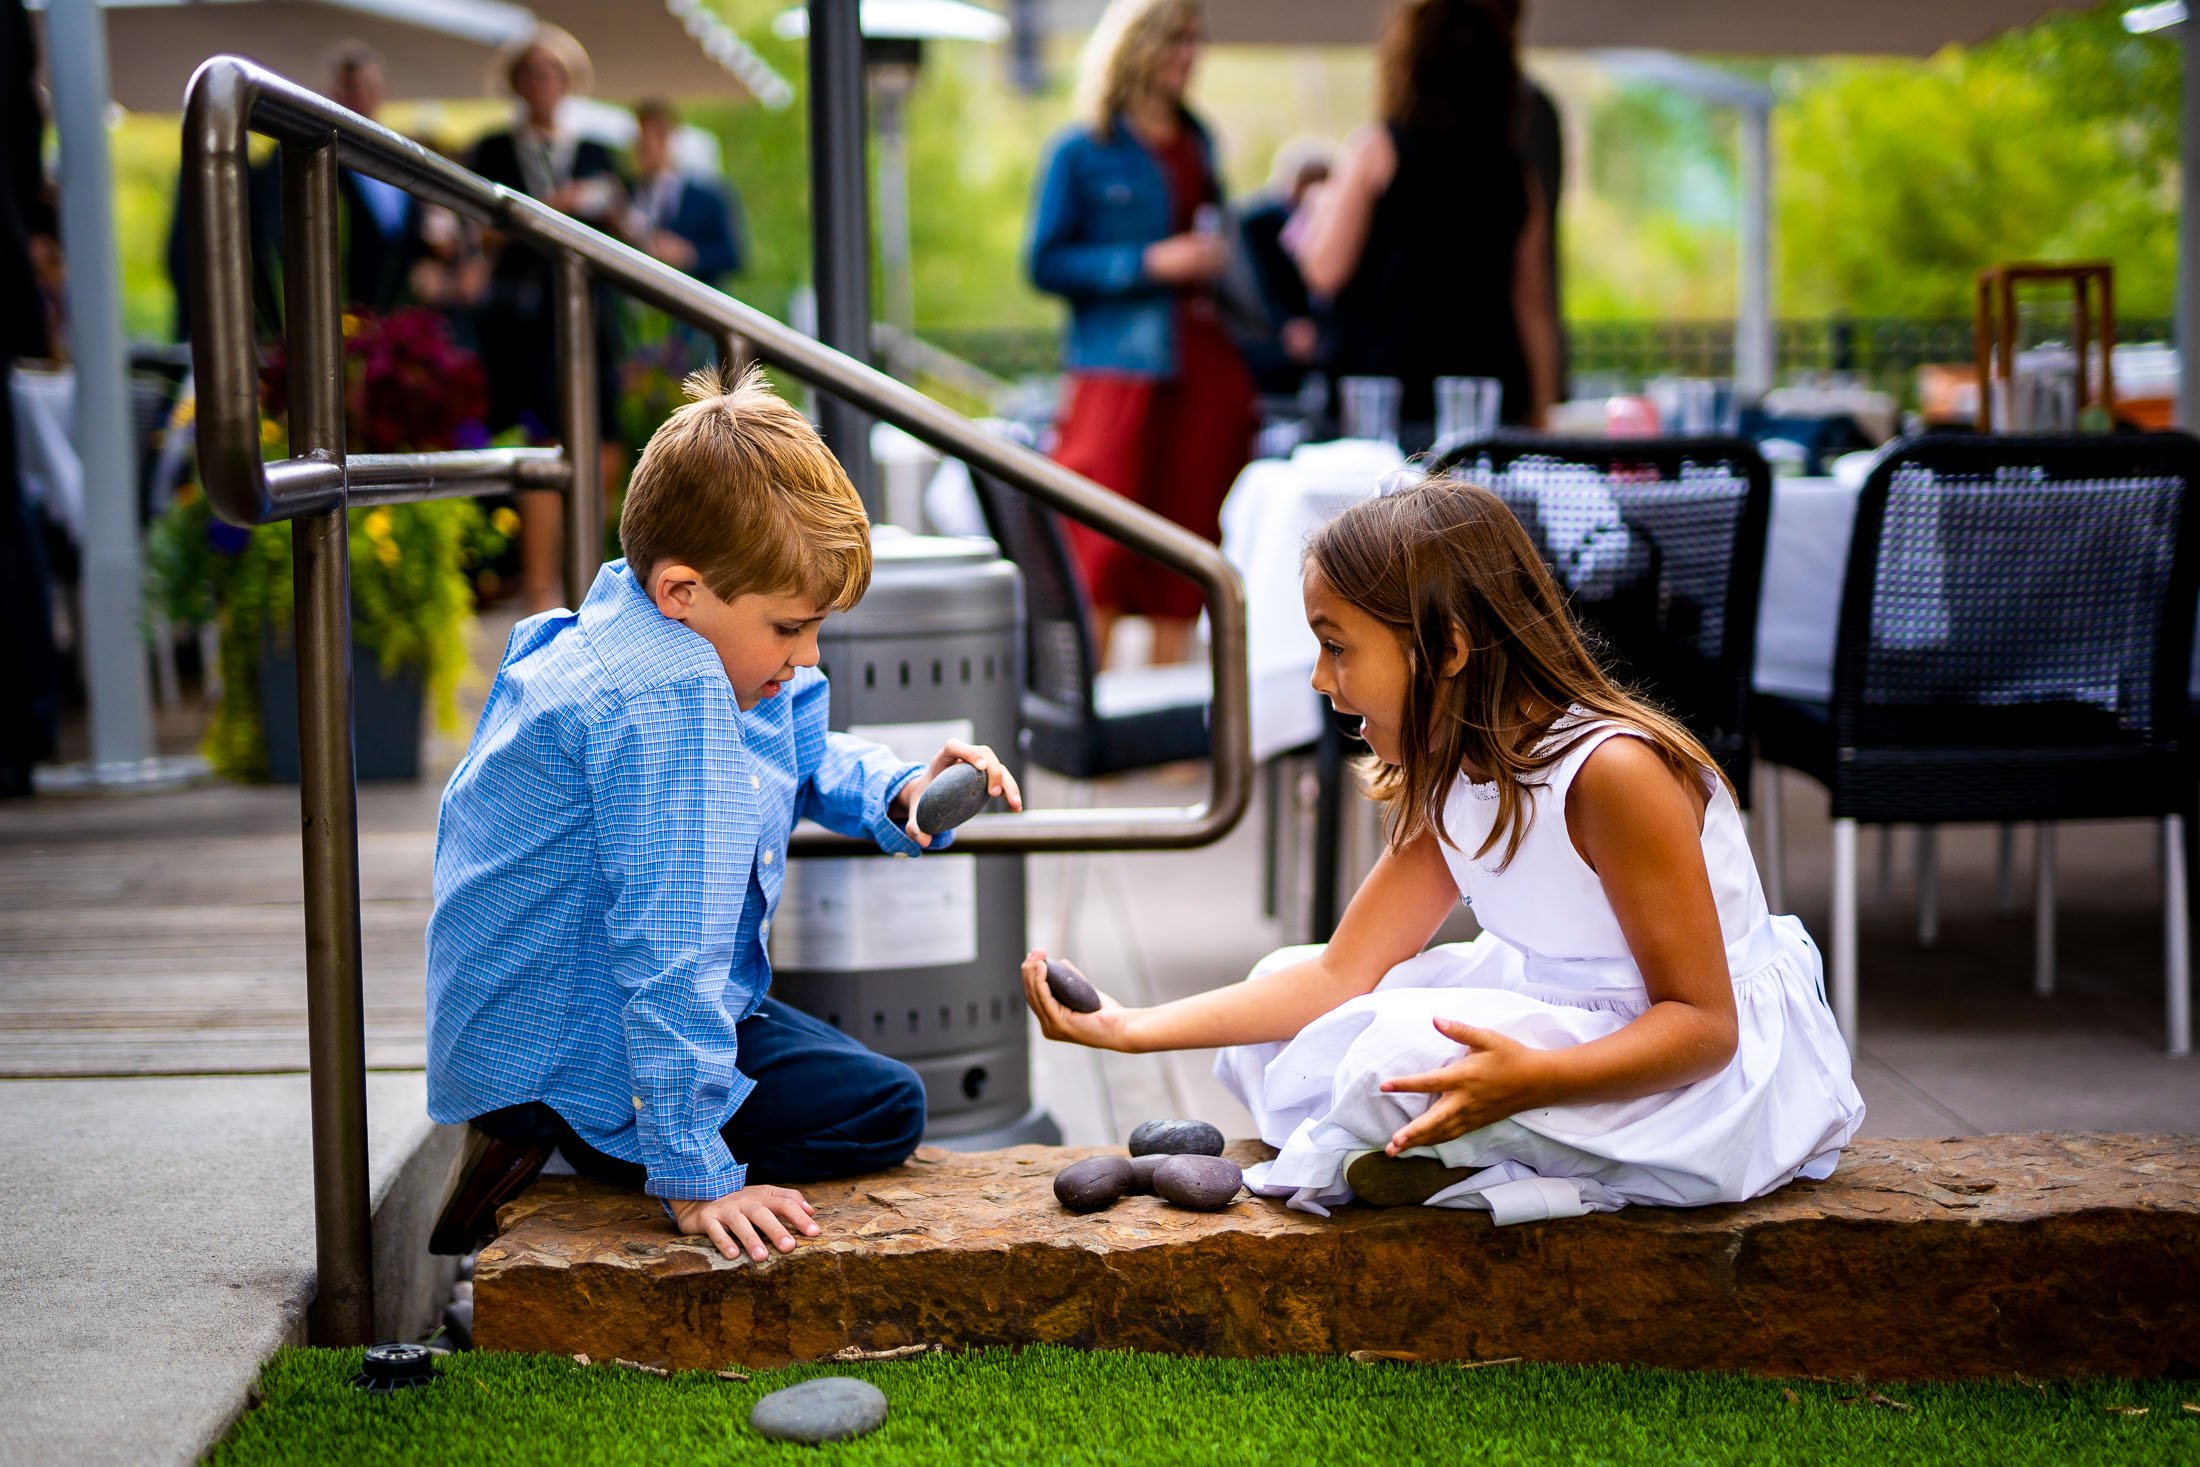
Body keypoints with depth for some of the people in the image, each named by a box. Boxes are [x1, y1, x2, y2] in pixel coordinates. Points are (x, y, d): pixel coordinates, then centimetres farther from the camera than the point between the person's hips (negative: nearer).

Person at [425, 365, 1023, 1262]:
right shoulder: (670, 697, -31)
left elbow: (804, 757, 21)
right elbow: (669, 944, -35)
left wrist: (900, 795, -1)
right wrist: (696, 1176, -34)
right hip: (571, 1048, -10)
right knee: (883, 1110, -6)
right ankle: (558, 1142, -9)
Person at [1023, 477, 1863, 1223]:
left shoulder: (1612, 770, -26)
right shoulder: (1452, 783, 1)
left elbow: (1703, 1020, -25)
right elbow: (1340, 974, 2)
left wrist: (1531, 1079, -41)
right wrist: (1134, 1029, -6)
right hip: (1566, 1018, 9)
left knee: (1414, 1048, -31)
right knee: (1286, 992, 6)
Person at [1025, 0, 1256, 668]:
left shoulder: (1198, 143, 17)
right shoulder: (1082, 151, -1)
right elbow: (1045, 263, -5)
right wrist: (1149, 264, -13)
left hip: (1206, 366, 6)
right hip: (1119, 370, -5)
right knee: (1104, 546, -9)